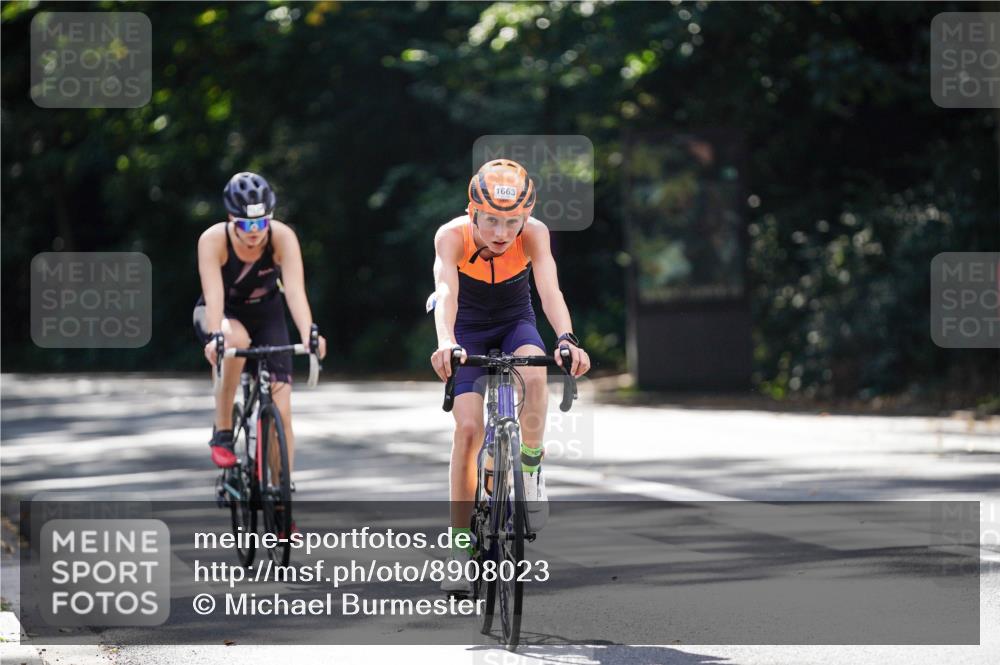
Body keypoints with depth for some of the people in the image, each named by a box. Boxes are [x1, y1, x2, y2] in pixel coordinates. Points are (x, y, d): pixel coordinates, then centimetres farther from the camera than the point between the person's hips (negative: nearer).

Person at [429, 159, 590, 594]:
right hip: (469, 329, 0)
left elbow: (549, 289, -39)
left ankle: (531, 468, -8)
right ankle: (460, 544, -6)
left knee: (534, 376, -34)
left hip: (515, 323, 1)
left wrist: (567, 339, -57)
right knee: (468, 428, -15)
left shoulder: (534, 234, -26)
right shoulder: (453, 236, -29)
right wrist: (445, 343, -63)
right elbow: (446, 292, -44)